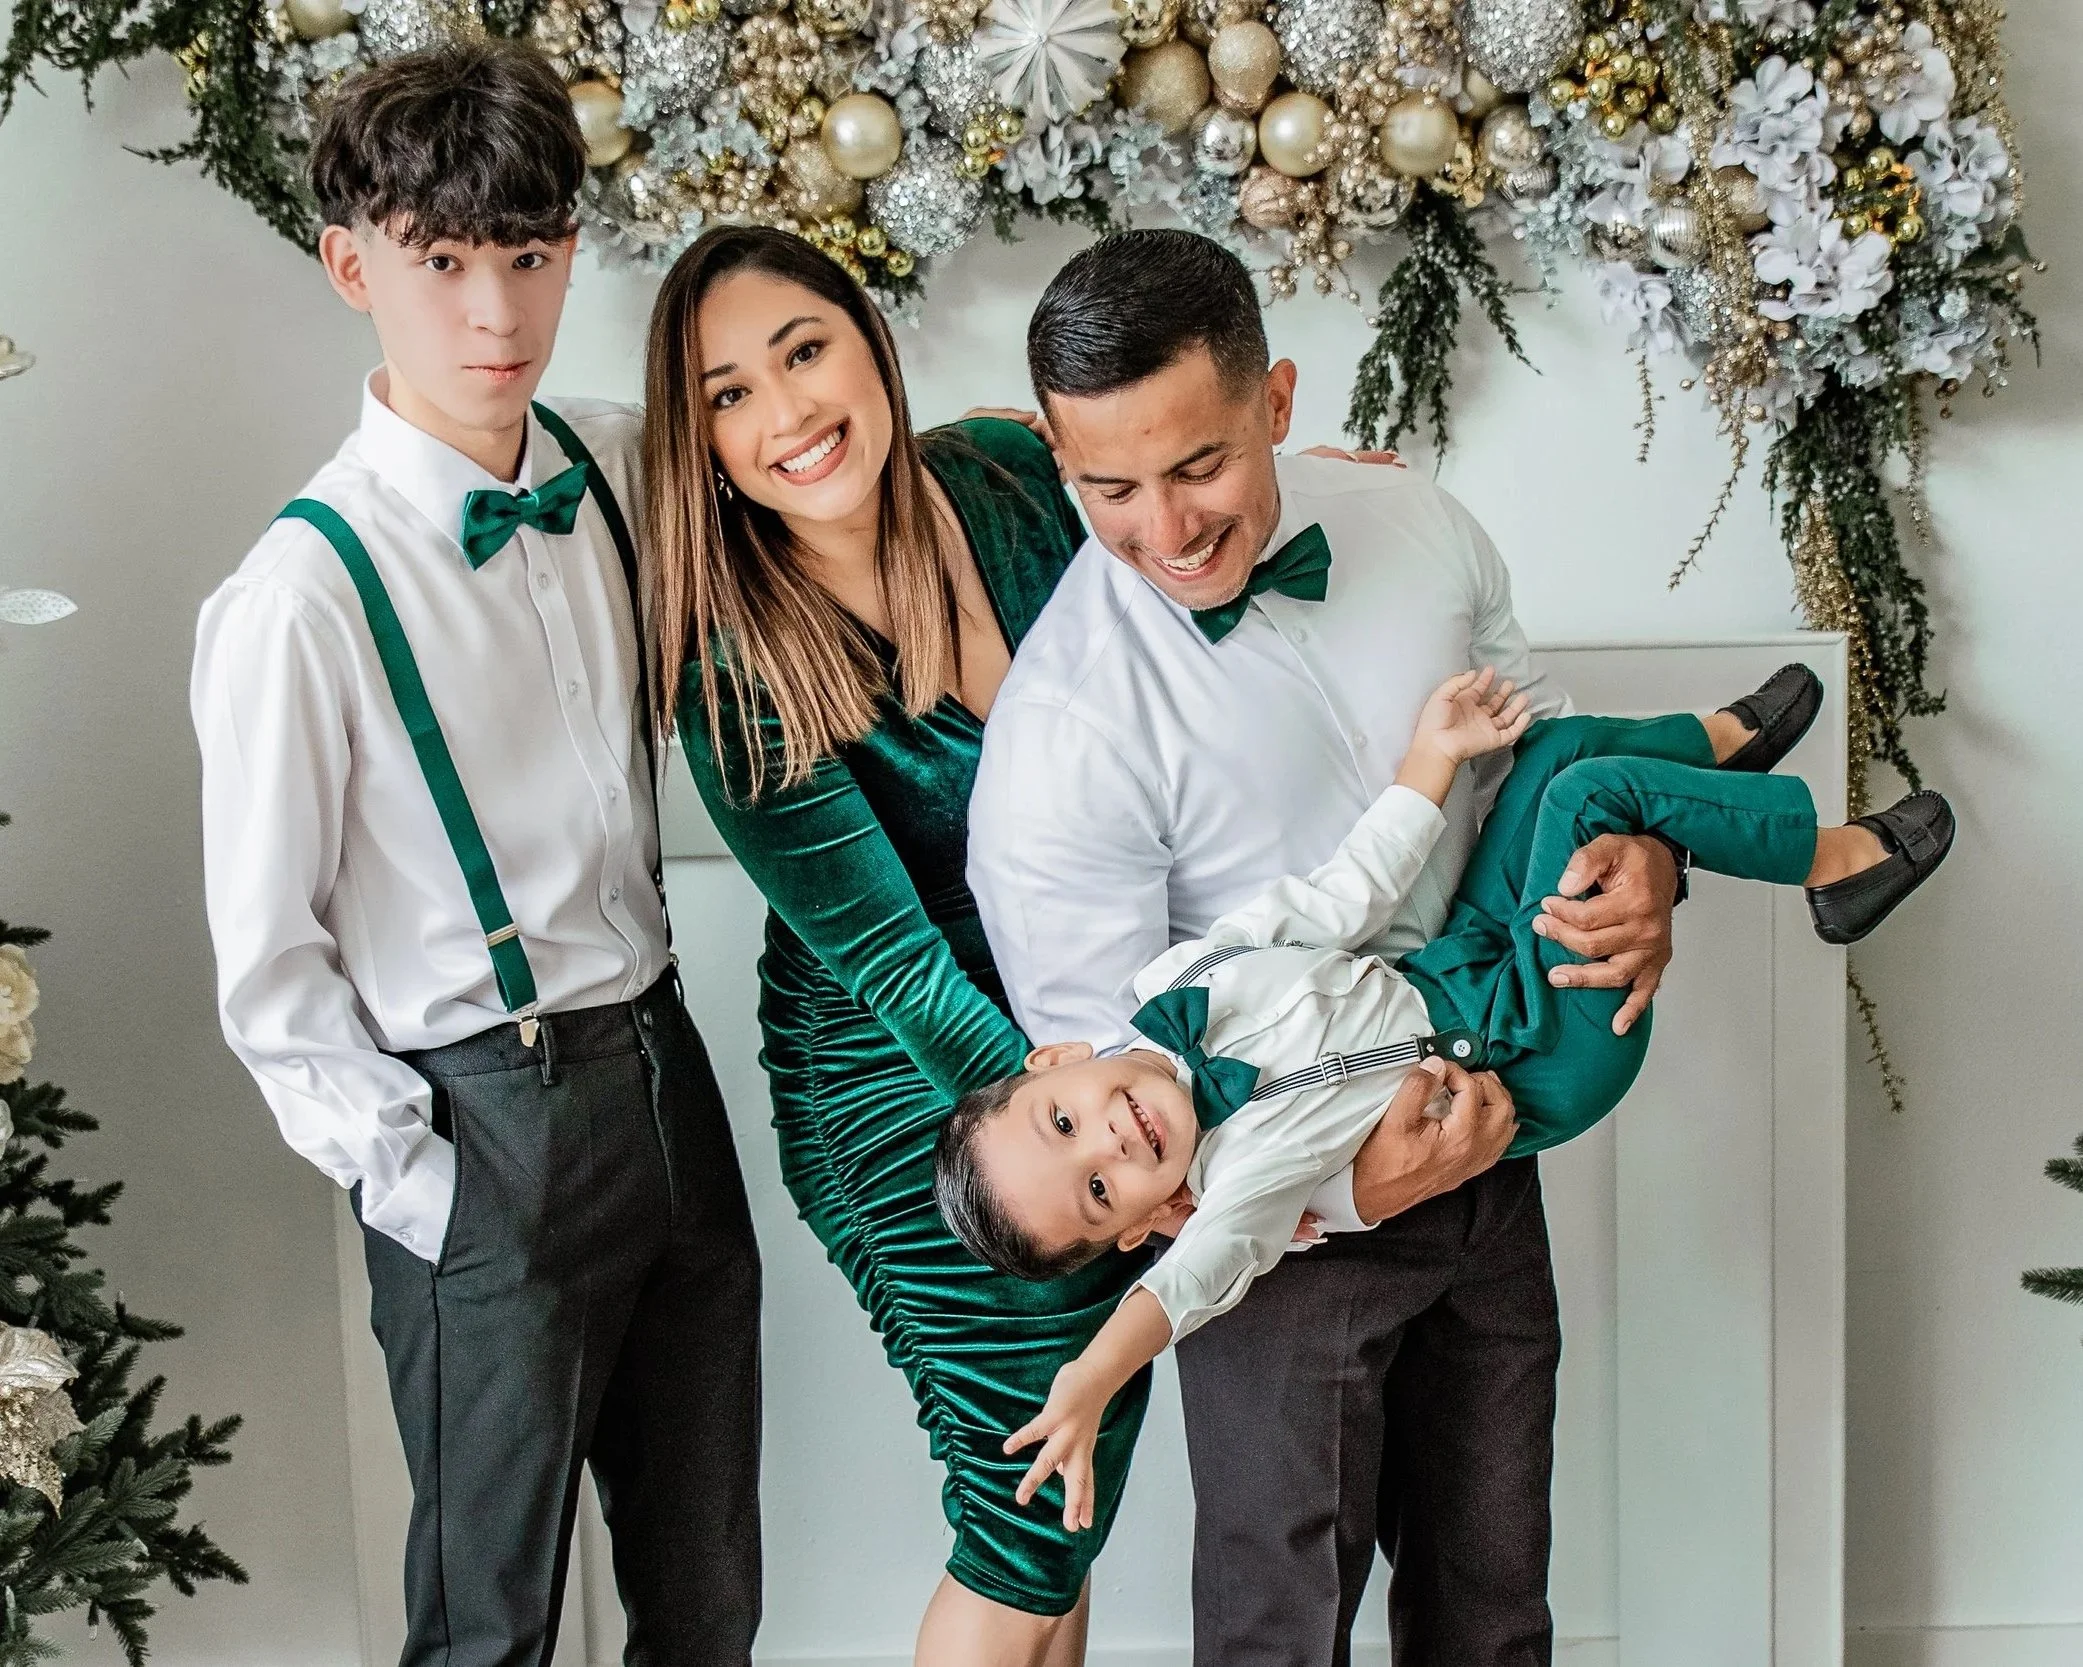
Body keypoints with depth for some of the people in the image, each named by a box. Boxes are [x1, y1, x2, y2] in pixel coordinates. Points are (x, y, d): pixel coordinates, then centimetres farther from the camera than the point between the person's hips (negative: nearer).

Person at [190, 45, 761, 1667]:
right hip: (487, 1122, -5)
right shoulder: (307, 590, -16)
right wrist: (401, 1172, -10)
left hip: (660, 1065, 6)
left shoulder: (622, 469, 0)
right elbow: (267, 955, -9)